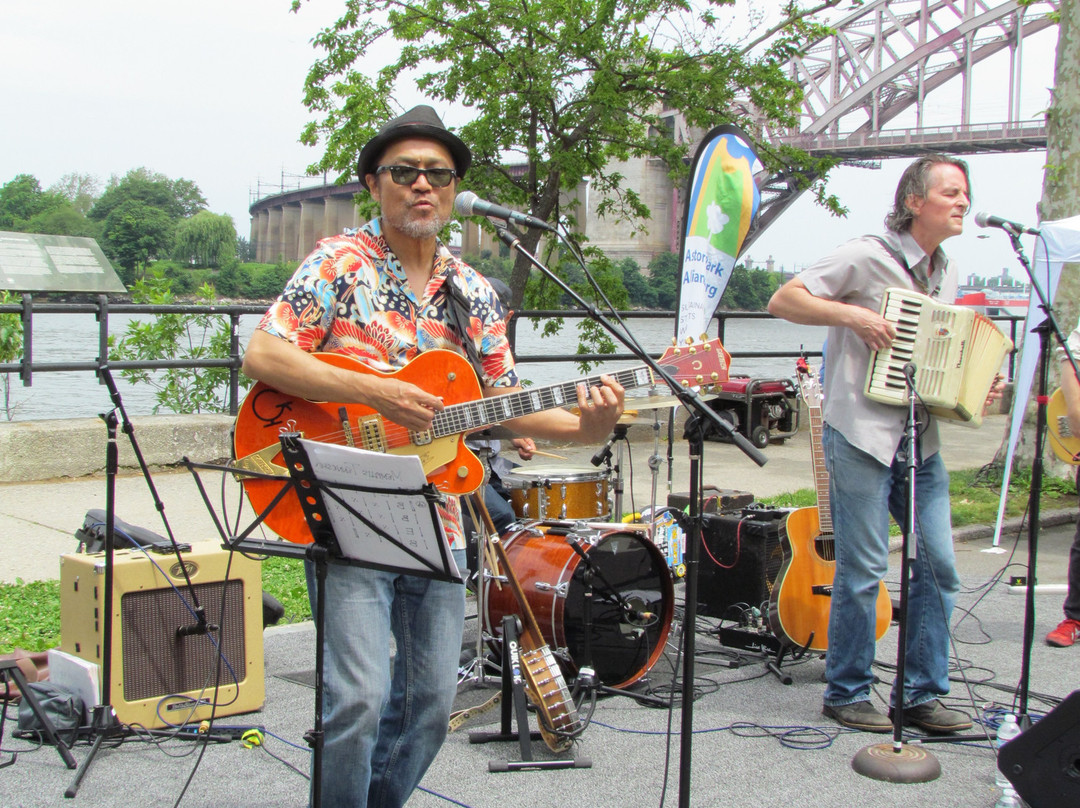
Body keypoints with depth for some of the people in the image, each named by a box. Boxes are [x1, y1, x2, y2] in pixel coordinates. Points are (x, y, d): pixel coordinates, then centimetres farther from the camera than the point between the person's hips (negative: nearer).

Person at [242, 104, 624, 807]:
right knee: (359, 701, -13)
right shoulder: (342, 262, -4)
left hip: (437, 522, 6)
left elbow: (504, 404, 9)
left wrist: (582, 427, -9)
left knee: (432, 701, 12)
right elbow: (262, 355, -13)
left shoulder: (475, 293, 11)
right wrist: (375, 392, -22)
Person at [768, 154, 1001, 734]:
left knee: (938, 566, 6)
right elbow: (783, 301, -11)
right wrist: (852, 315, -21)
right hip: (860, 434, -7)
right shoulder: (866, 258, -8)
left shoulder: (945, 274, 15)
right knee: (863, 570, -1)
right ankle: (846, 693, 14)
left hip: (920, 440, 7)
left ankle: (923, 694, 18)